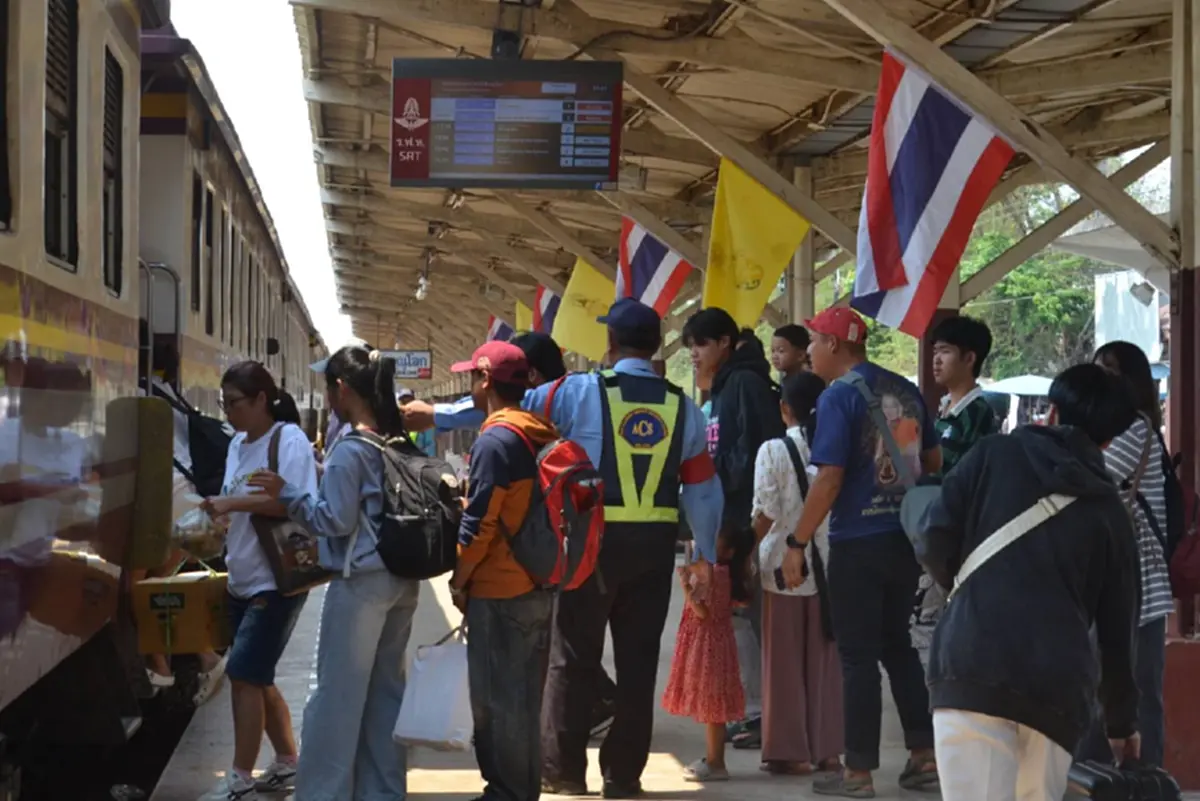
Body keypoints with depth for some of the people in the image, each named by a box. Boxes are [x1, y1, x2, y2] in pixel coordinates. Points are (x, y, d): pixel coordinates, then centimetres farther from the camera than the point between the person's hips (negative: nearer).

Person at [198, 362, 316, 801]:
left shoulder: (289, 440, -13)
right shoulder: (238, 444, 12)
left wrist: (234, 503, -29)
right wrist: (218, 519, 1)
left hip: (277, 581, -9)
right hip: (243, 580, 9)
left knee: (244, 674, -10)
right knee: (255, 677, 13)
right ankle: (287, 763, 26)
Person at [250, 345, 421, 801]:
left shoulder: (350, 448, -14)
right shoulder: (399, 443, 7)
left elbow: (337, 519, -15)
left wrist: (287, 493, -7)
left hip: (361, 582, -8)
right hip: (401, 579, 8)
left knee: (337, 693, 1)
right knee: (386, 688, 14)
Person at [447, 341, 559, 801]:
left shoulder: (495, 439, -15)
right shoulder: (543, 434, 9)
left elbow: (479, 522, -17)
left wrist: (459, 578, -6)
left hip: (498, 591, -8)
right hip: (539, 587, 8)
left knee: (496, 699, 1)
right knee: (524, 698, 14)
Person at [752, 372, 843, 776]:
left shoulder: (773, 451, -9)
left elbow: (765, 515, -11)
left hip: (784, 565, -3)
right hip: (830, 566, 3)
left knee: (785, 662, 6)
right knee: (825, 660, 12)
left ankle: (791, 751, 10)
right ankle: (827, 748, 16)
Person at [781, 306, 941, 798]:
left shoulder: (839, 396, -13)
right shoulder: (906, 390, 8)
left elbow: (829, 479, -19)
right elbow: (934, 463, 16)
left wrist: (797, 545, -14)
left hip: (859, 542, -7)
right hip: (907, 537, 7)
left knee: (858, 656, 1)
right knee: (897, 645, 18)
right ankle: (924, 756, 19)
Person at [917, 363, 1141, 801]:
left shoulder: (995, 454, 11)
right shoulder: (1111, 511, 18)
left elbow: (935, 542, 2)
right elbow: (1118, 629, 20)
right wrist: (1123, 722, 31)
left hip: (972, 667, -3)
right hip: (1058, 685, 3)